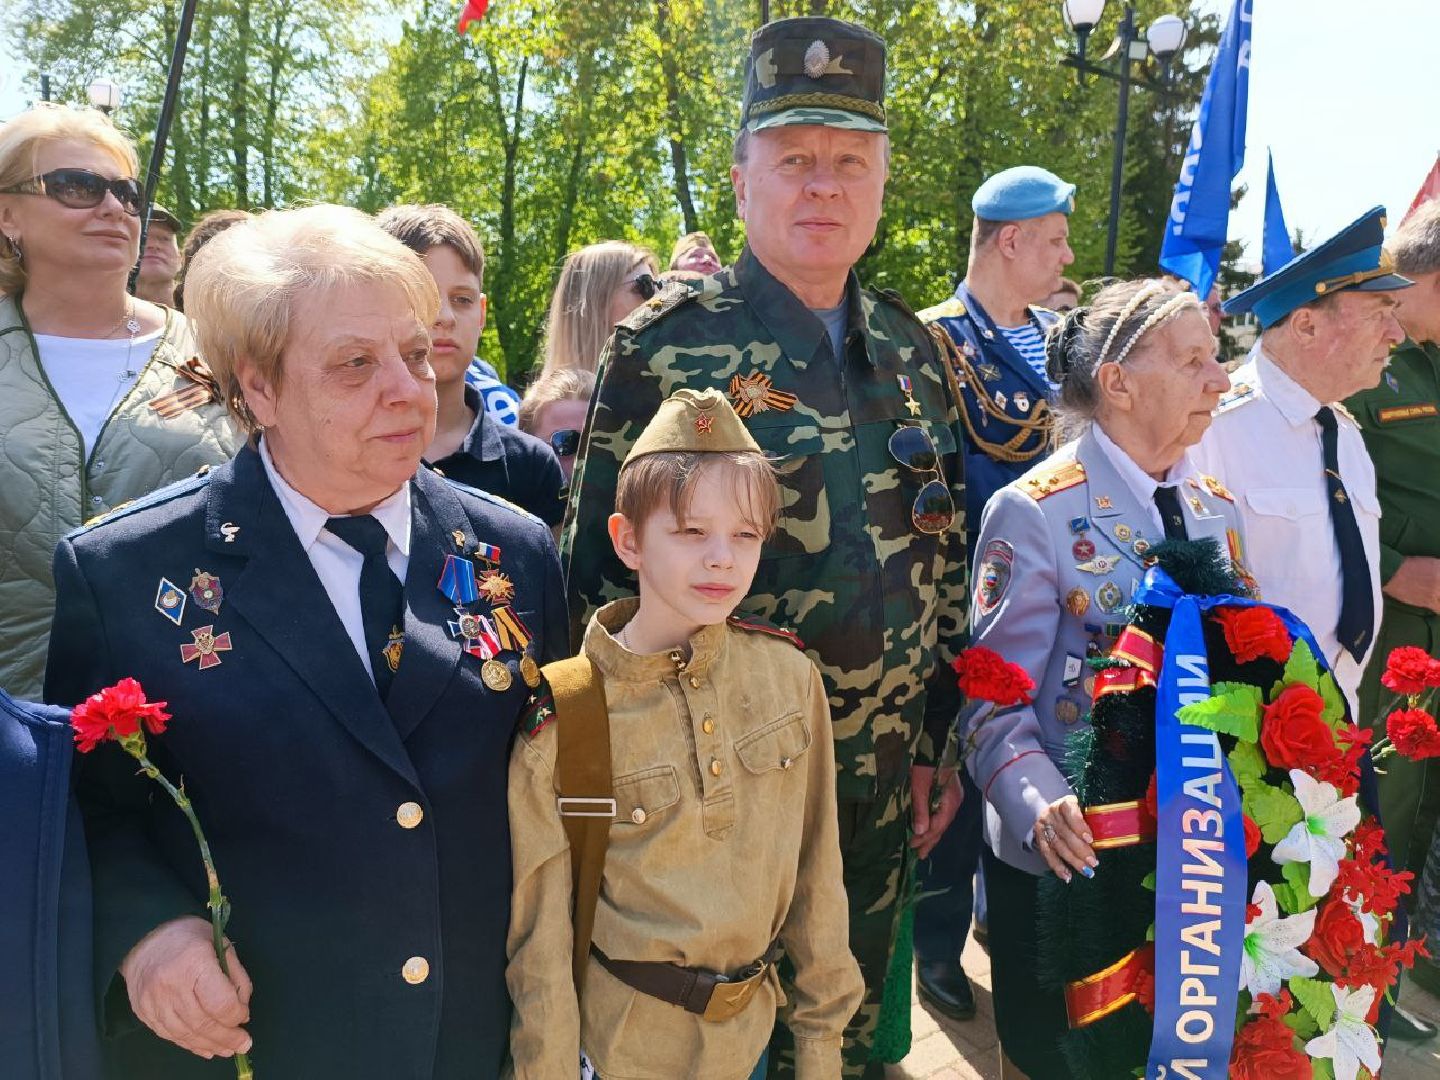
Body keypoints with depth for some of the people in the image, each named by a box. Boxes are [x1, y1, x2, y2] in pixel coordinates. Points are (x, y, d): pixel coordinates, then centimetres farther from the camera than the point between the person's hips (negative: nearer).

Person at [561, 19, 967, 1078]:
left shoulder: (916, 347, 4)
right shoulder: (666, 343, -12)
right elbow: (600, 565, -9)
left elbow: (945, 558, 9)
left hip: (883, 787, 5)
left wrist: (934, 743, 9)